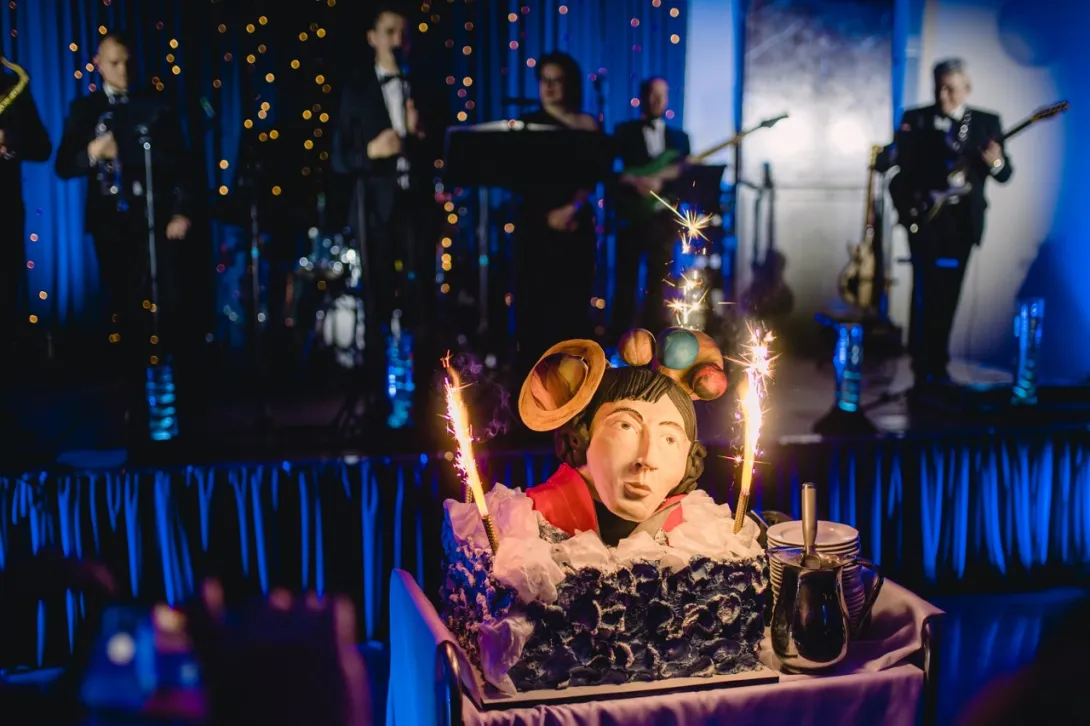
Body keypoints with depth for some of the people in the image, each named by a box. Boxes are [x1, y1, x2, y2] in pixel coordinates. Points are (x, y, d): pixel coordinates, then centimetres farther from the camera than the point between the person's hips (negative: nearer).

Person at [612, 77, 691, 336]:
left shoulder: (679, 137, 15)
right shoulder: (625, 131, 7)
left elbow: (684, 173, 4)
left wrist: (659, 178, -14)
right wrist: (635, 181, -18)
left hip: (664, 217, 3)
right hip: (631, 215, -2)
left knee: (658, 280, 3)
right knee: (626, 279, -2)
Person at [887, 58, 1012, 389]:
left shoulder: (988, 122, 8)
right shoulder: (915, 119, 3)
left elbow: (1005, 174, 4)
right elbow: (899, 168, -1)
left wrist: (996, 162, -18)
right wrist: (907, 208, -11)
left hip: (963, 222, 2)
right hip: (926, 219, -2)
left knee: (948, 296, 7)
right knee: (925, 293, -7)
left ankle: (938, 365, 18)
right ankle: (923, 368, 0)